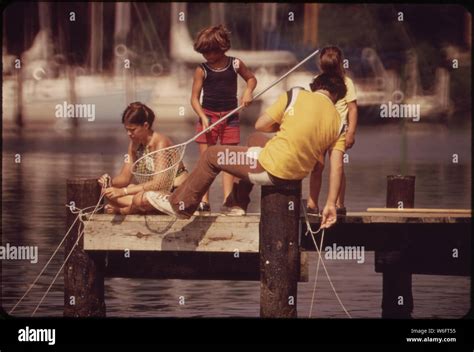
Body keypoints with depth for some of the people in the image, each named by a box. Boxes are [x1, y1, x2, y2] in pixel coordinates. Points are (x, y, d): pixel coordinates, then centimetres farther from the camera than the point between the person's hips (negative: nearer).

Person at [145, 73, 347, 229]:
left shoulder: (296, 96, -8)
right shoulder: (337, 121, 3)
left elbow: (260, 125, -3)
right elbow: (336, 167, 0)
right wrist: (331, 204, 6)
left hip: (272, 168, -6)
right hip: (298, 174, 6)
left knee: (212, 156, 15)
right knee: (255, 139, 34)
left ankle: (180, 205, 28)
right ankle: (237, 204, 40)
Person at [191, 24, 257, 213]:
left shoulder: (235, 64, -1)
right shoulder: (202, 70, -6)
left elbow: (251, 78, 18)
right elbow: (194, 98, -5)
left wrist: (248, 91, -3)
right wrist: (203, 117, -19)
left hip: (230, 117, 1)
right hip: (208, 116, -1)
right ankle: (204, 201, 0)